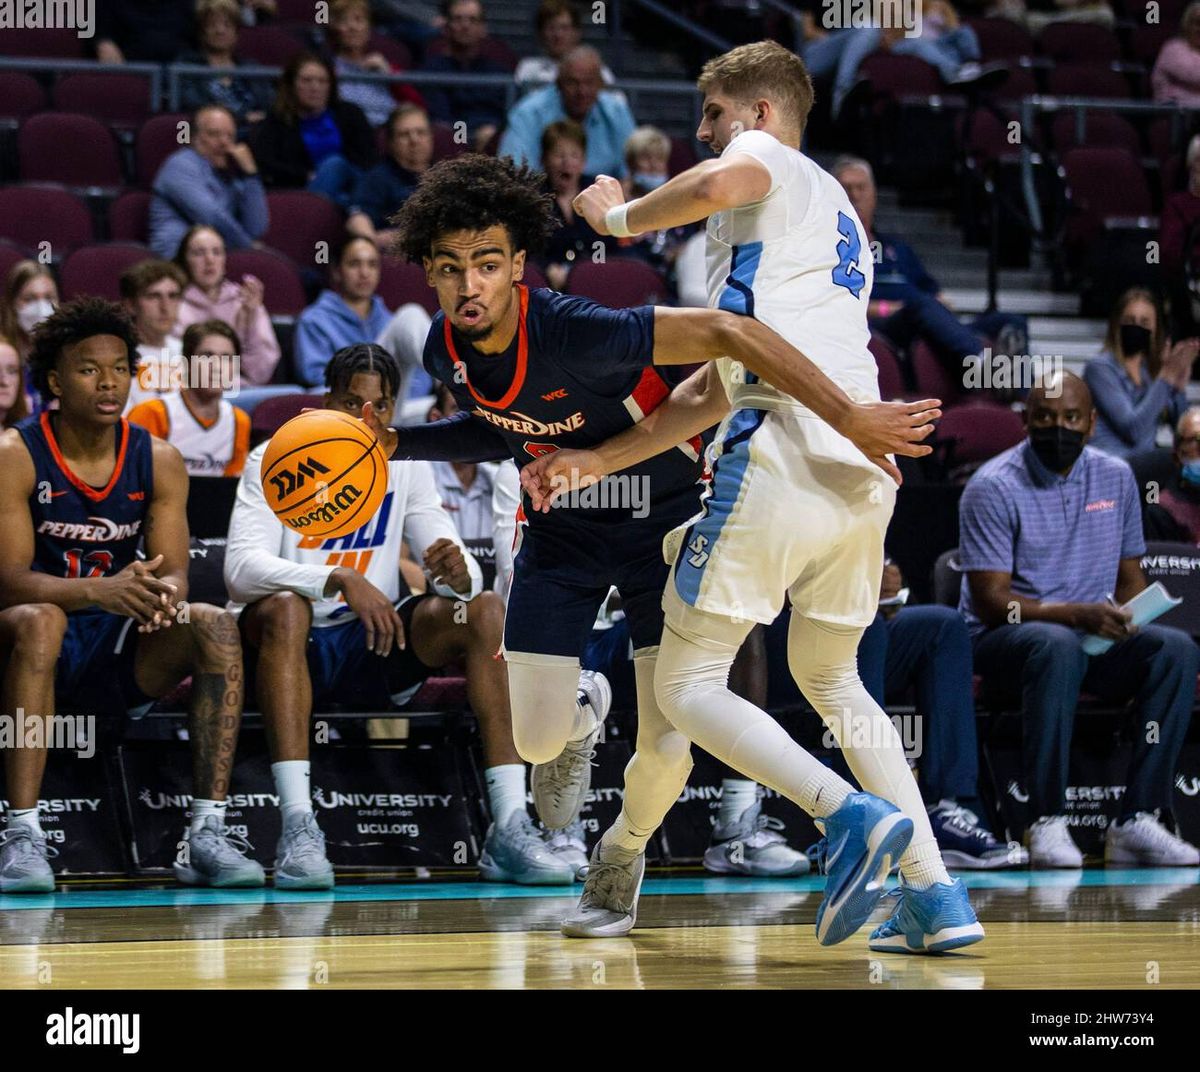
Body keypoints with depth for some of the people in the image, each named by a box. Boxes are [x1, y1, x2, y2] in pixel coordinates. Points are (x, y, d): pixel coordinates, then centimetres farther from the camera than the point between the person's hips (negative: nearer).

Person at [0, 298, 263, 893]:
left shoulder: (158, 460, 3)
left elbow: (174, 571, -3)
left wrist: (164, 592, -30)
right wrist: (104, 591, -36)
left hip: (121, 650, 4)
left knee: (215, 625, -22)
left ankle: (206, 833, -25)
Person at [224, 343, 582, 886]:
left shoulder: (406, 465, 6)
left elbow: (464, 574, 1)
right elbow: (243, 567, -23)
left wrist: (459, 573, -25)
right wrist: (341, 581, -37)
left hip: (373, 645, 4)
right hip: (288, 642, -4)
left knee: (487, 609, -17)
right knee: (285, 607, -38)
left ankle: (510, 828, -26)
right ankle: (298, 829, -45)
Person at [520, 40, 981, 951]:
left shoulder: (766, 156, 11)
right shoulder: (837, 217, 35)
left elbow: (723, 184, -19)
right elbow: (716, 385, 29)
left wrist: (622, 216, 0)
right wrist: (600, 459, 25)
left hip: (783, 453, -8)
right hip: (866, 473, 8)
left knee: (688, 686, -2)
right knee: (830, 680, 24)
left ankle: (852, 815, -24)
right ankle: (940, 898, 12)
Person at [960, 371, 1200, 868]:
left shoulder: (1116, 478, 10)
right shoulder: (993, 487, -8)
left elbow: (1130, 575, 16)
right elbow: (990, 599, -13)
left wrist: (1133, 620, -8)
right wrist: (1076, 615, -26)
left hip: (1096, 638, 5)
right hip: (1004, 638, -5)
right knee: (1058, 647, -40)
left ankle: (1137, 821, -28)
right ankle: (1047, 824, -38)